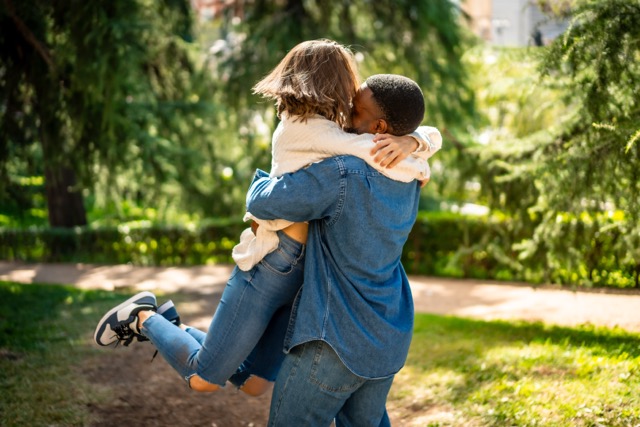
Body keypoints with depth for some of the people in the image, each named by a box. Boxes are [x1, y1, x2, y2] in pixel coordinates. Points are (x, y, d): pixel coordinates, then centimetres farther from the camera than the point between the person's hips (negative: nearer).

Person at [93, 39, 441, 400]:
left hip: (309, 278, 8)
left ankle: (173, 332, 32)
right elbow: (378, 155, -24)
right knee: (204, 380, 3)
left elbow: (431, 136, 2)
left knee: (254, 385, 14)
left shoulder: (336, 136, 8)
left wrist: (409, 142, -21)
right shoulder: (300, 126, -14)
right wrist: (417, 168, -4)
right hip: (271, 265, -8)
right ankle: (143, 317, 25)